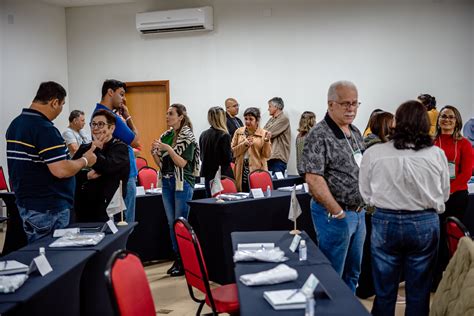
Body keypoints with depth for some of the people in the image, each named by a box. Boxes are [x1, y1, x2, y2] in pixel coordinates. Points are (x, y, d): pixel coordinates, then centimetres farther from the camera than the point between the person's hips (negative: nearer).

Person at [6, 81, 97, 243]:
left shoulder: (15, 124, 9)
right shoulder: (45, 129, -21)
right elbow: (61, 170, -25)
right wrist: (85, 160, -9)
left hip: (25, 203, 9)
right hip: (48, 209, -9)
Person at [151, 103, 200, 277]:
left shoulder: (187, 136, -8)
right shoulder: (165, 135, 10)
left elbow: (182, 163, -14)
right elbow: (161, 164, 13)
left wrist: (168, 149, -23)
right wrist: (154, 153, -5)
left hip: (182, 183, -7)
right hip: (167, 182, 7)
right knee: (171, 222, 10)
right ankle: (177, 258, 20)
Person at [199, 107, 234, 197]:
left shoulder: (203, 135, 4)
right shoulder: (224, 135, -14)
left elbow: (202, 156, 12)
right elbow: (228, 159, -12)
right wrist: (230, 152, 6)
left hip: (207, 175, 6)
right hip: (222, 175, -6)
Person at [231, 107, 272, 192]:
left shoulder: (264, 134, 3)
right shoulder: (239, 132, 9)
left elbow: (267, 155, -2)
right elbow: (232, 151, 5)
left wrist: (266, 141, -16)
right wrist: (244, 144, -7)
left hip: (258, 171, -2)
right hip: (241, 171, 2)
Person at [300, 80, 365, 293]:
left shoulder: (355, 133, 11)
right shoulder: (319, 135, -15)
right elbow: (314, 180, -22)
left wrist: (365, 204, 10)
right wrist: (338, 213, -19)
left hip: (359, 212, 8)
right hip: (335, 214, -8)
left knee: (352, 273, 19)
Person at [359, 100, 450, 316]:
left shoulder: (373, 153, -11)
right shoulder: (436, 154, -8)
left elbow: (366, 194, -2)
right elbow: (444, 195, 4)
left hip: (385, 222, 0)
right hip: (425, 224, 1)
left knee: (384, 291, 13)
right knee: (418, 292, 14)